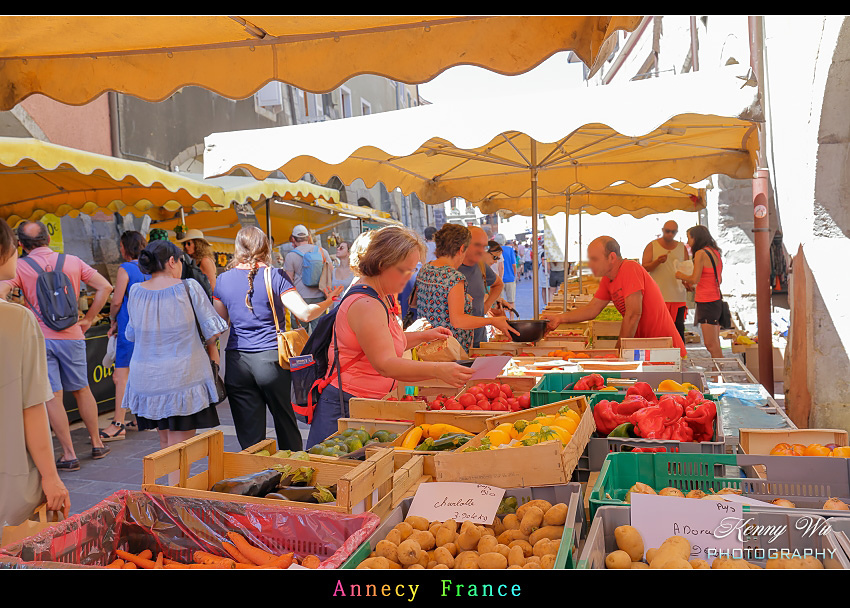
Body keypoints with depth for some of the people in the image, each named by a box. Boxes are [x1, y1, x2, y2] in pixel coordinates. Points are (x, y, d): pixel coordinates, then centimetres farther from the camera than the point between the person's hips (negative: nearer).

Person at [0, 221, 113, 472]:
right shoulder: (72, 261, 4)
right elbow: (105, 286, 0)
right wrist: (88, 319, 6)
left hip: (39, 339, -2)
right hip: (71, 336, 2)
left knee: (53, 396, 2)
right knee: (82, 390, 16)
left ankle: (69, 455, 4)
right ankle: (97, 444, 24)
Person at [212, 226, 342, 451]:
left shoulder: (223, 280, 5)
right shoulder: (275, 276, -5)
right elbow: (305, 313, -10)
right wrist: (328, 302, 5)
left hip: (236, 363, 2)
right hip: (271, 359, -2)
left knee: (249, 435, 6)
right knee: (286, 423, 15)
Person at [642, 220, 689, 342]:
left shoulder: (682, 247, 13)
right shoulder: (652, 246, 4)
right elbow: (644, 267, -2)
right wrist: (657, 262, -21)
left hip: (678, 296, 3)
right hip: (657, 296, -2)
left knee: (679, 327, 2)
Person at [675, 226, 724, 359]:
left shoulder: (700, 254, -12)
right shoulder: (715, 253, 13)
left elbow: (695, 279, -16)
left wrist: (681, 276, 2)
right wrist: (690, 282, 20)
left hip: (706, 302, -9)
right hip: (716, 300, 9)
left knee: (711, 345, -6)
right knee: (715, 344, 13)